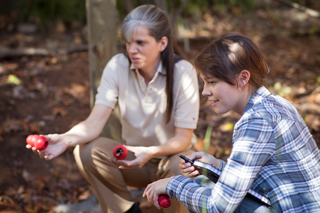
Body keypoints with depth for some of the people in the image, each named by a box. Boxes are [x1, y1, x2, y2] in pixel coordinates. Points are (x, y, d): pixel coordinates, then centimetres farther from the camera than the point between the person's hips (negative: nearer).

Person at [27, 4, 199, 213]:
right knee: (86, 151, -23)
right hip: (133, 155, 3)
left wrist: (150, 153, -40)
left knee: (182, 166, -36)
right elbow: (95, 122, -20)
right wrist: (65, 139, -41)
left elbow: (183, 138, -21)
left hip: (171, 154, -2)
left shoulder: (183, 72, -21)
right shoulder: (118, 66, -14)